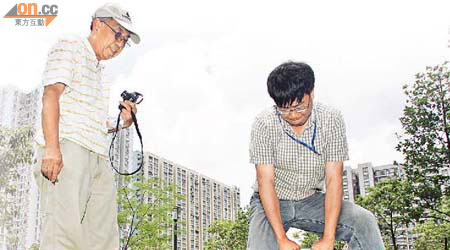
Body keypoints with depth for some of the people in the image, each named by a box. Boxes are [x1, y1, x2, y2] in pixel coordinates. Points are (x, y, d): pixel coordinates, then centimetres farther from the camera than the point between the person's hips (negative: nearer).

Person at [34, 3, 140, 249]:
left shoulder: (99, 73, 31)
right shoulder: (69, 46, 8)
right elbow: (51, 93, -8)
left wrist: (121, 123, 10)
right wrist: (52, 147, -20)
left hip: (98, 156, 9)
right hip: (66, 149, -8)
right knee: (64, 229, -19)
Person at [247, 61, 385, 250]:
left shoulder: (332, 121, -13)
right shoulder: (264, 124, -16)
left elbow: (334, 179, -17)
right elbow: (266, 181, -18)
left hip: (311, 200, 2)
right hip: (272, 202, -1)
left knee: (363, 221, -21)